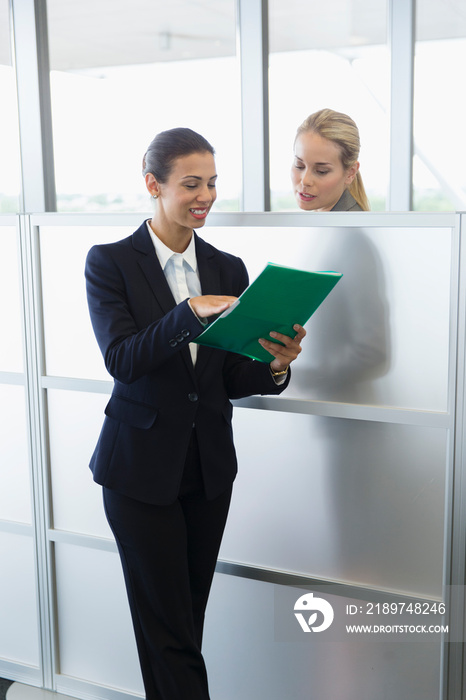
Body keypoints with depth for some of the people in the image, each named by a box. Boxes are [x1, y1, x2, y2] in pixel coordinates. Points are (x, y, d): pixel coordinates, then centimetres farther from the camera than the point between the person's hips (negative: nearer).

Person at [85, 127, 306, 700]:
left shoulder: (227, 269, 6)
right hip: (142, 469, -4)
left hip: (209, 467, 4)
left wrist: (274, 368, -17)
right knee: (169, 631, 4)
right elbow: (121, 360, -19)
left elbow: (233, 380, 4)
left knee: (186, 624, 15)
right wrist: (190, 312, -31)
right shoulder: (110, 262, -6)